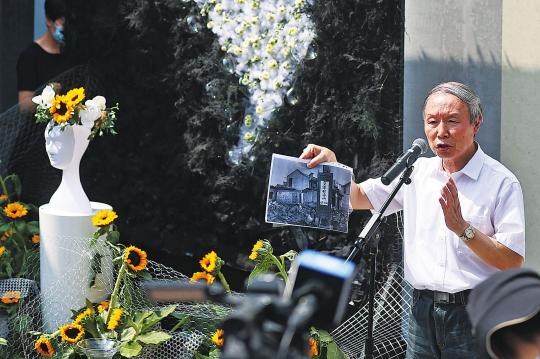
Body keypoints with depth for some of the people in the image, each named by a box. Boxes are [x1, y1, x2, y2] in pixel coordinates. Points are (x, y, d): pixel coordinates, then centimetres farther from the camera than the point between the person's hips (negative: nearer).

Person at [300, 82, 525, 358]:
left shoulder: (502, 182, -7)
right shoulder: (417, 171, 10)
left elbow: (513, 261, -12)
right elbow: (359, 197, 15)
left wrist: (462, 227, -21)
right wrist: (331, 164, -2)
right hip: (422, 310, 4)